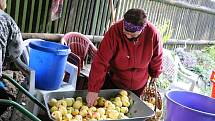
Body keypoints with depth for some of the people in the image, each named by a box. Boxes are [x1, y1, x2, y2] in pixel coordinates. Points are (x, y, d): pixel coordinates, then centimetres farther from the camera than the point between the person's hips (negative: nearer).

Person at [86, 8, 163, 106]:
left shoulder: (152, 33, -22)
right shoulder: (114, 31, -27)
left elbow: (157, 57, -3)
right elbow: (100, 62, -29)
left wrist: (155, 74, 11)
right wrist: (93, 89, -32)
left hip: (138, 86, 2)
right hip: (113, 83, -2)